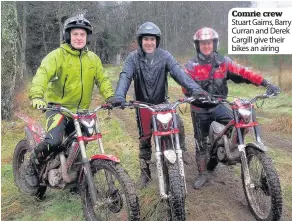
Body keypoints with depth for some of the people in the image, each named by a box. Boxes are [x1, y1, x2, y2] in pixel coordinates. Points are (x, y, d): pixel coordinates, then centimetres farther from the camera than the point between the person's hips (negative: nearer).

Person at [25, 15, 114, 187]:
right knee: (54, 141, -26)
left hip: (81, 110, 5)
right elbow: (43, 73, -23)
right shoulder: (58, 55, -9)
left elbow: (102, 79, 4)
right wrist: (37, 95, -41)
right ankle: (33, 165, 4)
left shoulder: (93, 59, 7)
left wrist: (111, 96, -15)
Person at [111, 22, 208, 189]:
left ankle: (181, 149, 8)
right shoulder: (133, 57, -8)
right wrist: (119, 96, -40)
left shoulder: (164, 56, -7)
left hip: (162, 102, 0)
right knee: (145, 138, 4)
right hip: (143, 104, 0)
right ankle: (145, 172, 20)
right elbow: (125, 76, -21)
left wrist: (195, 88, -36)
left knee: (178, 124, -23)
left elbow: (178, 72, -19)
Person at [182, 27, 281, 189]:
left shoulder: (223, 62, 0)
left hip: (218, 105, 1)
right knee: (201, 143, 6)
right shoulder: (191, 65, -5)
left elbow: (243, 73, -8)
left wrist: (266, 83, -18)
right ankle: (203, 174, 22)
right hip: (200, 110, -1)